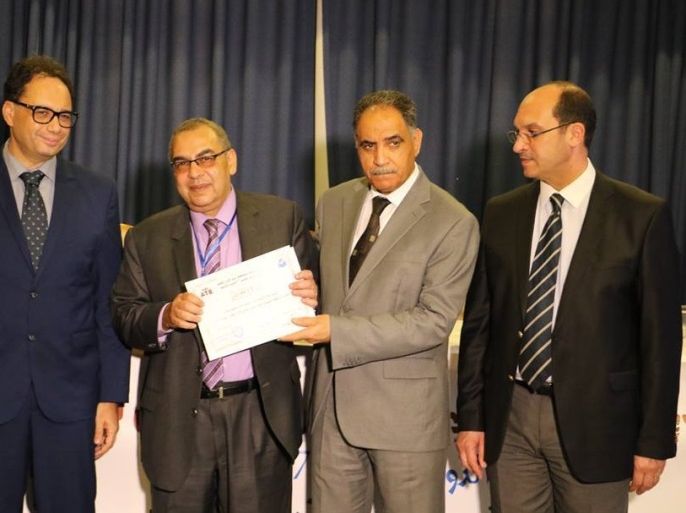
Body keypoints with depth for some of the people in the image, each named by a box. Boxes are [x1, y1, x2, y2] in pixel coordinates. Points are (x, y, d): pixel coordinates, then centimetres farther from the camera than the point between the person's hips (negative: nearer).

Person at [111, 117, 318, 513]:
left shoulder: (283, 218, 3)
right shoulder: (146, 238, 6)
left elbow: (312, 290, 4)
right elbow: (124, 316, 4)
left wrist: (310, 298, -18)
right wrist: (165, 316, -16)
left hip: (262, 415, -1)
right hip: (177, 420, 1)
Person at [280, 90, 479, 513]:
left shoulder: (453, 223, -10)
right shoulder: (334, 203, 8)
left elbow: (433, 321, -17)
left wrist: (336, 330, -21)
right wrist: (307, 308, -2)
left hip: (405, 414, -4)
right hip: (333, 404, 5)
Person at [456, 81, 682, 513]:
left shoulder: (643, 216, -7)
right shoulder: (501, 214, 4)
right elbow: (479, 321, 6)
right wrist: (470, 417, 5)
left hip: (594, 420, -3)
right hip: (510, 417, 3)